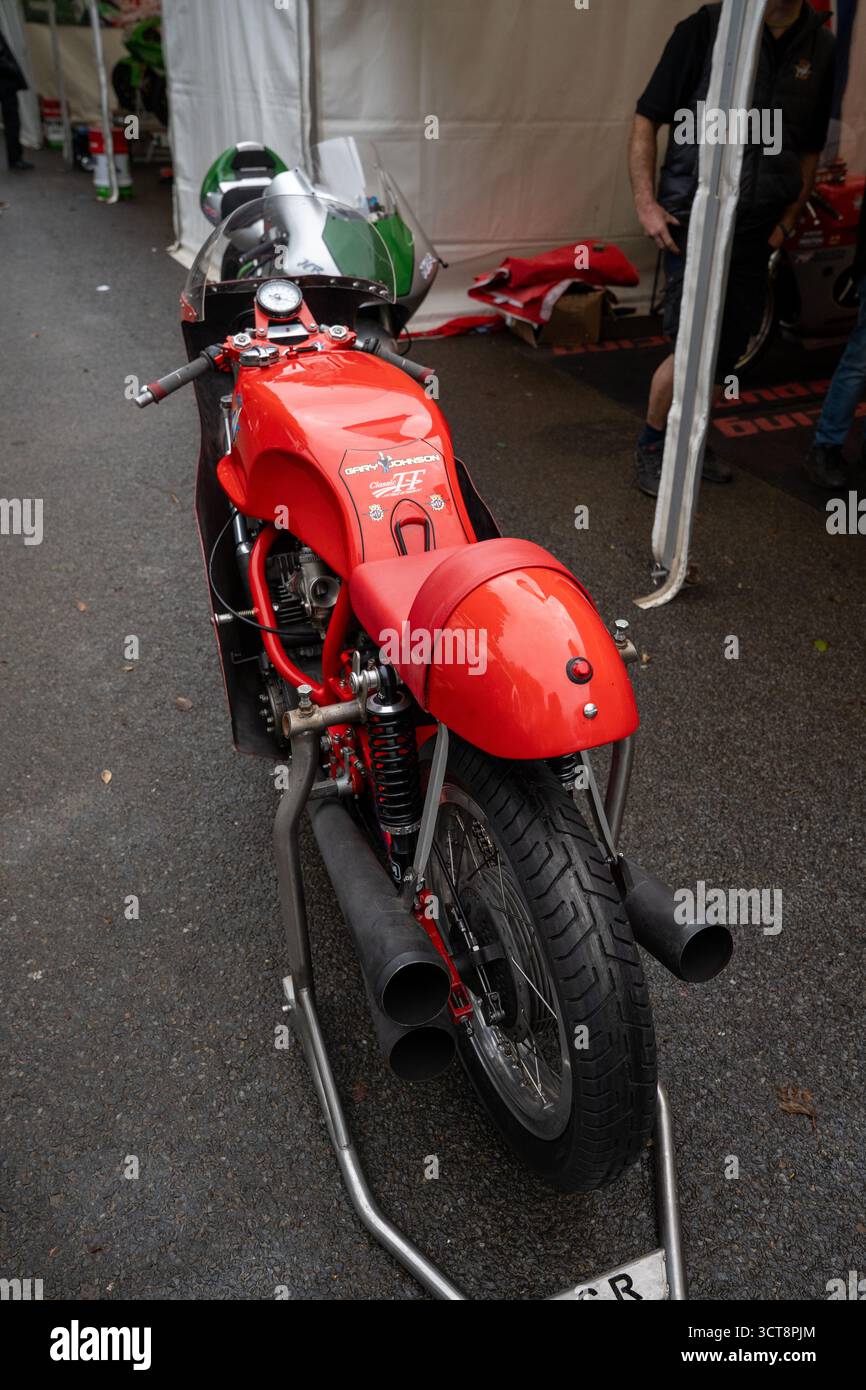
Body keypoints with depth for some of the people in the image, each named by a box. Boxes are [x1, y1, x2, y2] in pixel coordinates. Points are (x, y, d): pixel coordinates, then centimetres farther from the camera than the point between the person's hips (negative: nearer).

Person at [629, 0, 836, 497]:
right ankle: (652, 444, 8)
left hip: (758, 232, 5)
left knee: (728, 350, 9)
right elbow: (647, 118, -3)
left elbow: (810, 151, 15)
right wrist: (646, 202, -12)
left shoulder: (821, 48, 7)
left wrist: (788, 222, 6)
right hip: (693, 219, -5)